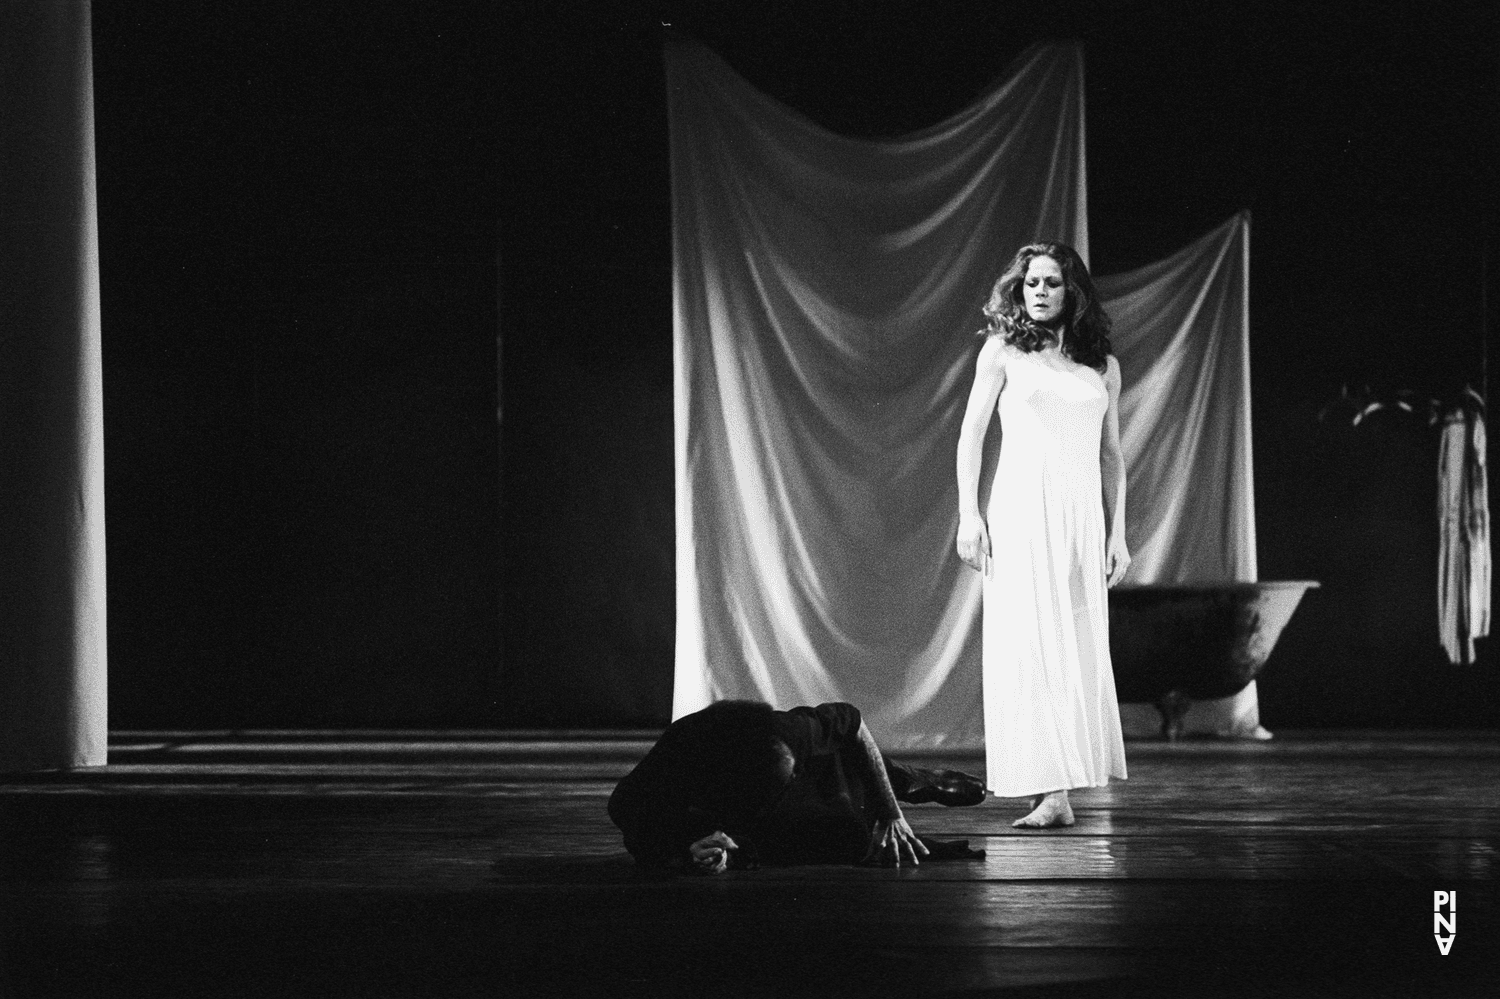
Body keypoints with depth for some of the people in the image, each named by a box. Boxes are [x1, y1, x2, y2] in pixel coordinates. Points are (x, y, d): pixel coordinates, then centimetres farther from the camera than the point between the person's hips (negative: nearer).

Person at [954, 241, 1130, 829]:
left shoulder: (1103, 366, 14)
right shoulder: (1003, 350, 7)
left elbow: (1111, 455, 17)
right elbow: (971, 436, 5)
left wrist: (1117, 533, 11)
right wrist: (968, 513, -4)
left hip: (1082, 516, 3)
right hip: (1022, 509, -3)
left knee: (1079, 648, -1)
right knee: (1030, 643, -9)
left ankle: (1060, 783, 5)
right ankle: (1050, 791, -12)